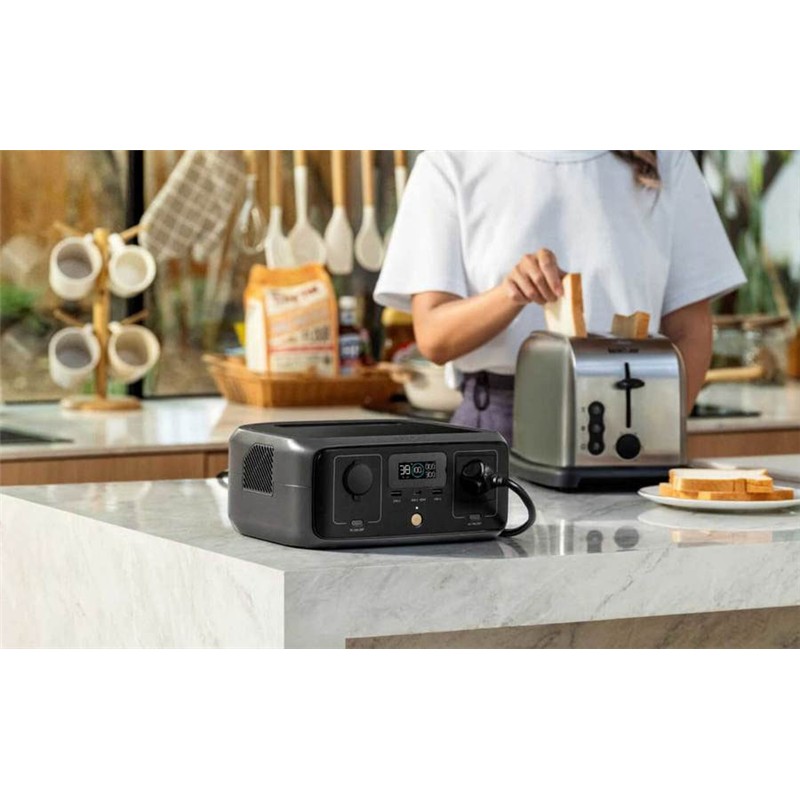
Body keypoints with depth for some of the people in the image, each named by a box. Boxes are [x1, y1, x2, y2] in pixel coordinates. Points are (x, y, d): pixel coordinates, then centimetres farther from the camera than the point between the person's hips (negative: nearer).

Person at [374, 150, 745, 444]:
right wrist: (511, 294, -23)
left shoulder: (667, 162, 10)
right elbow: (433, 338, -4)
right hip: (496, 422, -1)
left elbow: (688, 330, 6)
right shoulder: (450, 167, 5)